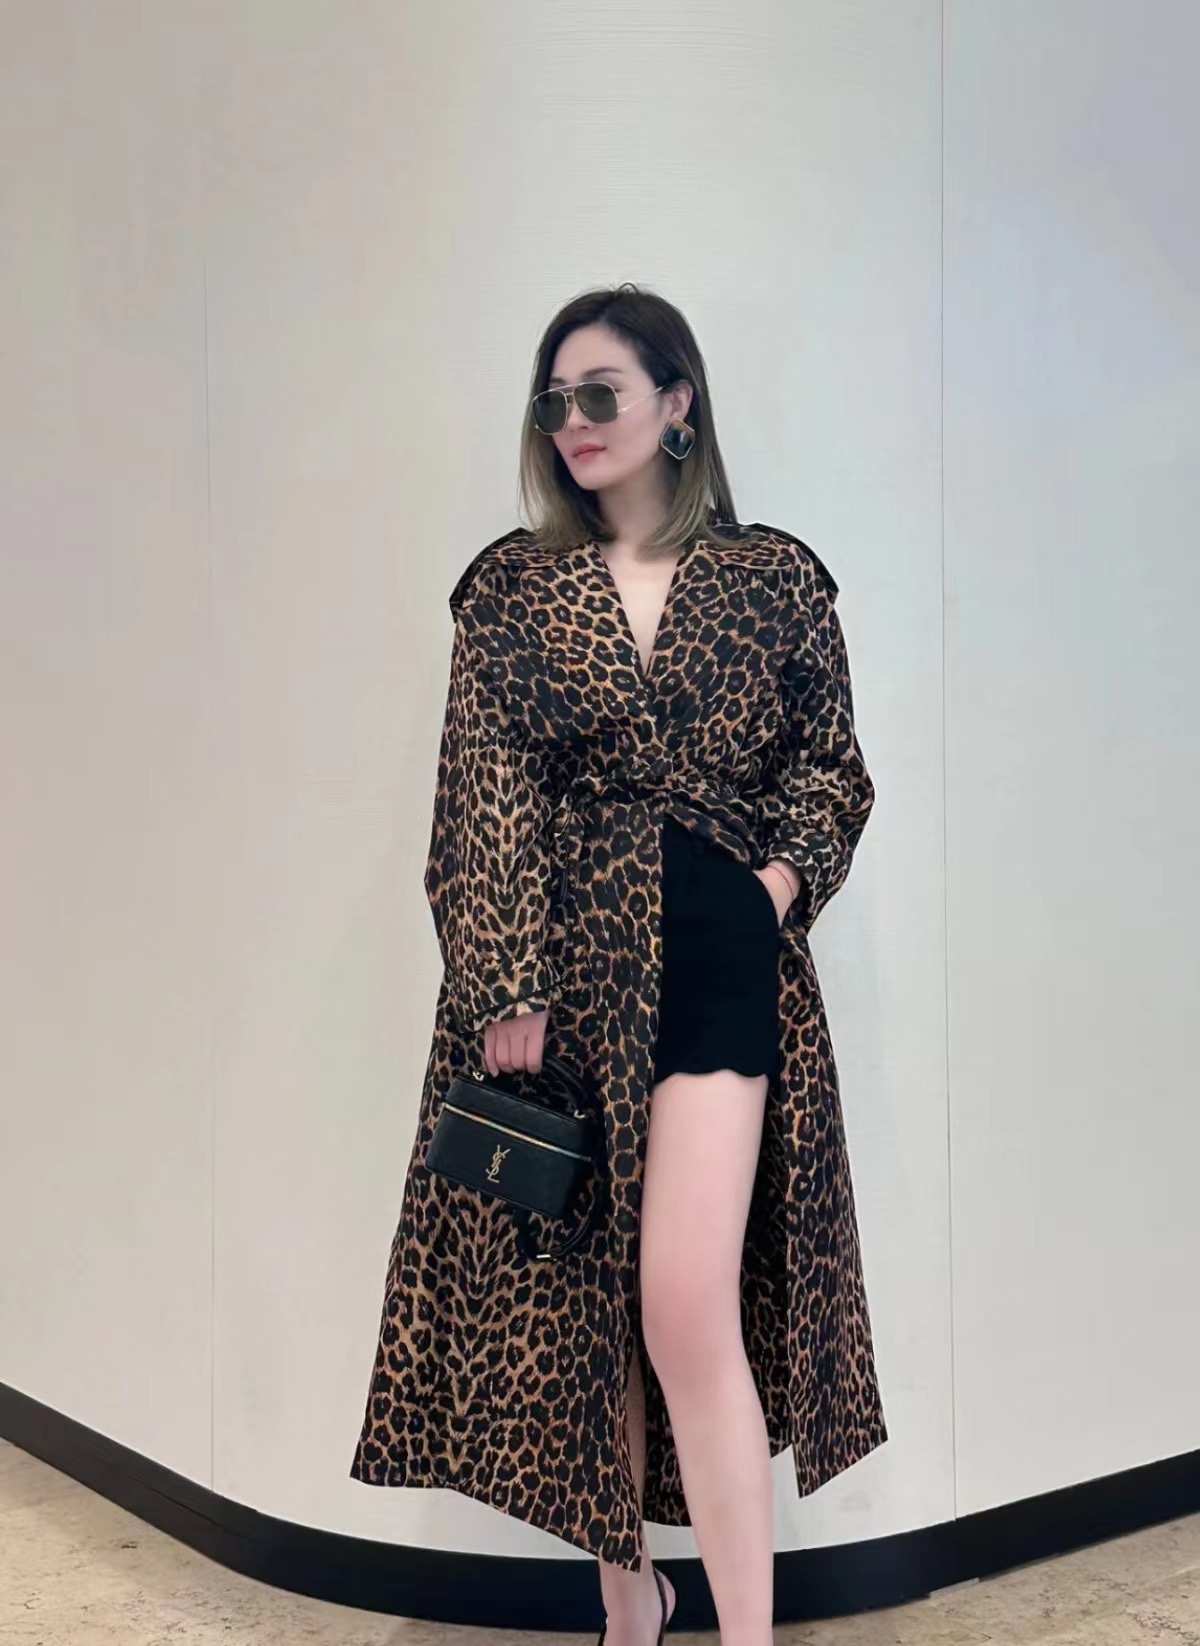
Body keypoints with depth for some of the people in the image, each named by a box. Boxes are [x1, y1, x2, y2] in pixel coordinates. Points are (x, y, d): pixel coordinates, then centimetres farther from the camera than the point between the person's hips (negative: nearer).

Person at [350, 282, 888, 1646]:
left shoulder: (775, 578, 7)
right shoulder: (510, 587, 7)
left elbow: (833, 767, 12)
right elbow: (487, 800, -2)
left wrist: (780, 884, -7)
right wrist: (510, 991, -11)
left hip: (718, 965, -1)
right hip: (557, 964, 2)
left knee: (689, 1304, -11)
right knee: (572, 1297, 8)